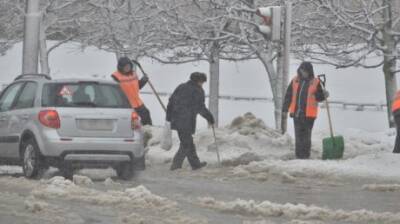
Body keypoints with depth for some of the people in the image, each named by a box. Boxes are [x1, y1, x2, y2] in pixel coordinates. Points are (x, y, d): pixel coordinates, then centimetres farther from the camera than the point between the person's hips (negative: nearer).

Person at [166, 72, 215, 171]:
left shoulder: (181, 87, 15)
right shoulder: (198, 91, -5)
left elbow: (171, 102, 14)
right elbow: (201, 108, -9)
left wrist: (169, 117, 17)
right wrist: (210, 118, 3)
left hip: (176, 121, 8)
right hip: (187, 122, -8)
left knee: (188, 142, 17)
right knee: (186, 144, 0)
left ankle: (195, 163, 26)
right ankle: (176, 164, -8)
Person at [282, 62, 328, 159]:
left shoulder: (315, 82, -2)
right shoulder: (295, 81, 6)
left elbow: (319, 97, 4)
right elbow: (288, 96, 9)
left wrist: (324, 95, -18)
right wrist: (285, 110, 7)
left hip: (309, 114, -3)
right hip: (297, 113, 3)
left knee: (306, 136, 1)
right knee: (298, 135, 8)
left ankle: (306, 155, 7)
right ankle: (299, 155, 15)